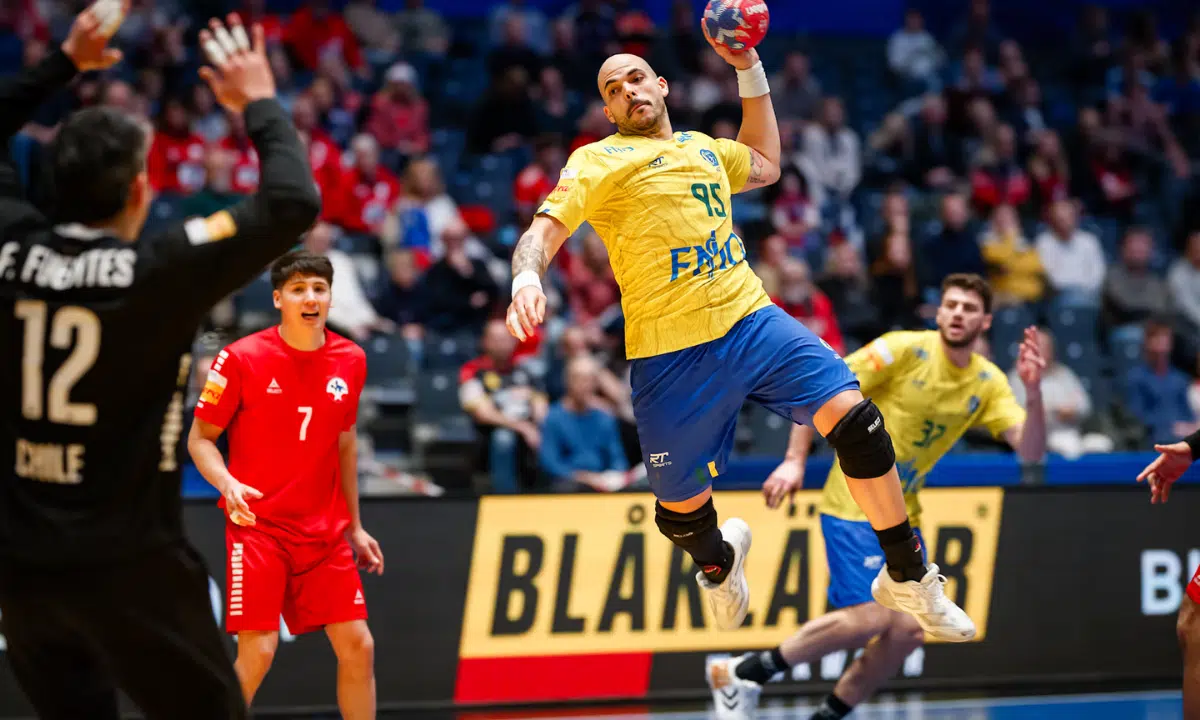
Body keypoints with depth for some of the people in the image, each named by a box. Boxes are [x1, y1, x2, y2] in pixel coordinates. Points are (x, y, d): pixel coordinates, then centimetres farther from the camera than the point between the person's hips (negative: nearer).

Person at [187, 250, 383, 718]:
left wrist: (354, 525, 19)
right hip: (257, 524, -4)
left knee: (357, 645, 2)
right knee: (257, 651, -14)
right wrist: (227, 484, -23)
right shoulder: (241, 359, -9)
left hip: (325, 531, 5)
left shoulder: (350, 361, 4)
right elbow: (200, 438, -3)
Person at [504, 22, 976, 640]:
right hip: (671, 352, -4)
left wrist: (750, 72, 34)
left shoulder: (703, 147, 23)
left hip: (751, 320, 4)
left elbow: (766, 166, 42)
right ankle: (720, 560, 43)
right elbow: (543, 230, -6)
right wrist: (528, 276, -29)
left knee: (853, 417, -14)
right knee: (683, 505, 2)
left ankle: (907, 579, 0)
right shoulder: (598, 161, 4)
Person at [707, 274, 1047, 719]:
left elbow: (1030, 451, -8)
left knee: (908, 631, -1)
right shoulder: (905, 350, -13)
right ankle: (742, 674, -7)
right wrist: (795, 460, -19)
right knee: (869, 618, -19)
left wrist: (1033, 392, -25)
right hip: (854, 503, -7)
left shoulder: (988, 383, 2)